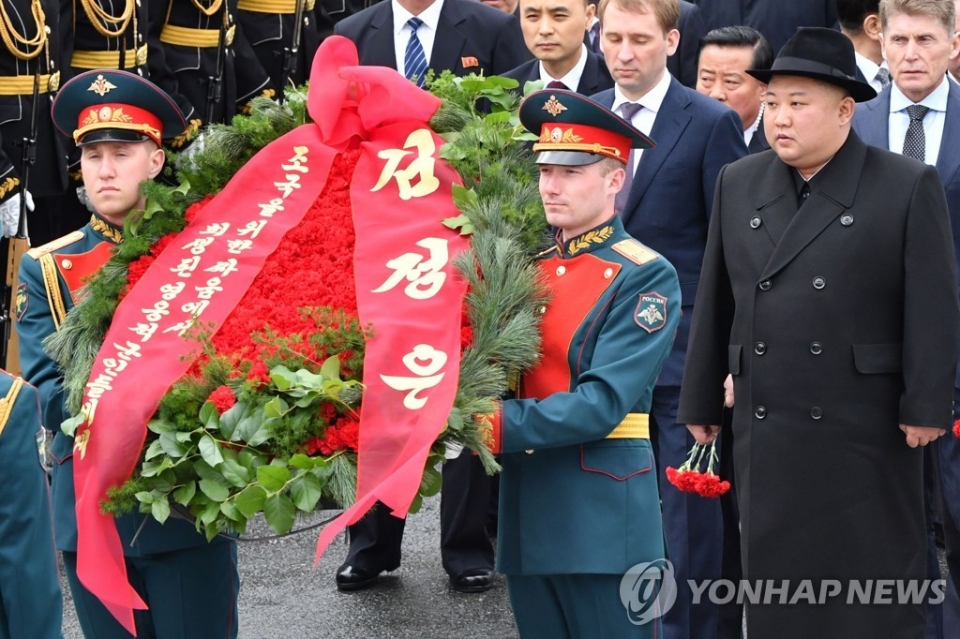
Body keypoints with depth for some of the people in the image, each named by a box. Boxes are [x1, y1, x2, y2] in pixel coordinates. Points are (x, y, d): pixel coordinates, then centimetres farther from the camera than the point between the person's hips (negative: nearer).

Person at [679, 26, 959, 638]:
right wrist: (701, 402, 12)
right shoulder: (738, 184, 8)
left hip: (867, 427, -4)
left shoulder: (909, 187, -5)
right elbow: (715, 303, 11)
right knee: (775, 576, 8)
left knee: (876, 585, 4)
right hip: (766, 426, 4)